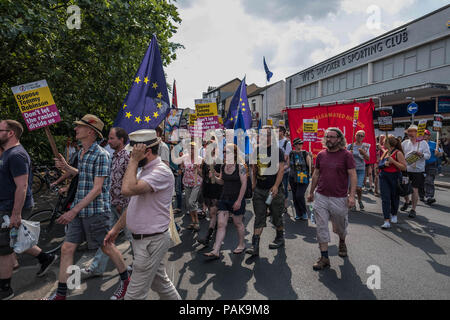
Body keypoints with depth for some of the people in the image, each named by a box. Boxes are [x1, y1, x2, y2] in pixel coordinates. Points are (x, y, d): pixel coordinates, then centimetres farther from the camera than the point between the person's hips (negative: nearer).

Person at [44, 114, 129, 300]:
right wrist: (66, 167, 7)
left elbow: (97, 189, -21)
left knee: (107, 247, 8)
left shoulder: (101, 155, -17)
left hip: (96, 211, -8)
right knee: (67, 248, 7)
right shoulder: (81, 153, 10)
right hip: (79, 210, 8)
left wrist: (74, 210, -23)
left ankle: (125, 280, 30)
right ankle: (61, 294, 21)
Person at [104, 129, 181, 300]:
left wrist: (134, 160, -23)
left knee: (135, 293, 2)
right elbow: (134, 205, 18)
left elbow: (128, 189, -35)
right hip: (142, 239, 10)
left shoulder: (161, 172, -21)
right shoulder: (145, 170, 11)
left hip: (152, 241, -10)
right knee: (160, 282, 22)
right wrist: (116, 228, 19)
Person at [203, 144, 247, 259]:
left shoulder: (240, 166, -13)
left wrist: (239, 201, -17)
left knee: (238, 223, 11)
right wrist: (214, 178, -5)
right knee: (221, 224, 1)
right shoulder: (223, 167, 5)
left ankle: (242, 244, 34)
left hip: (237, 199, -5)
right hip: (224, 198, 5)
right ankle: (216, 251, 3)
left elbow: (244, 184, -14)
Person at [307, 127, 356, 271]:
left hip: (339, 198, -2)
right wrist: (311, 192, 17)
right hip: (321, 197, 3)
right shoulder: (321, 155, 6)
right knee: (321, 227, 1)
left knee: (340, 227, 15)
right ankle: (324, 257, 10)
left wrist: (352, 195, -16)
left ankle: (342, 243, 48)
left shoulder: (346, 155, -5)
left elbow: (353, 175, -8)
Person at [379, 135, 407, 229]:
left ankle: (394, 214, 38)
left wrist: (393, 161, -20)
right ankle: (387, 221, -6)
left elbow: (404, 167, -13)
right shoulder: (385, 152, 10)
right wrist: (384, 164, -1)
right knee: (385, 198, -4)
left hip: (394, 177, -4)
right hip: (384, 177, 5)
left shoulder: (398, 153, -8)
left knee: (394, 197, 13)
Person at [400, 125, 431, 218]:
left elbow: (428, 155, -1)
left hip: (418, 170, -3)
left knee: (415, 190, -3)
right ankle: (407, 202, 39)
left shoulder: (423, 143, 1)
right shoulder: (405, 143, 7)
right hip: (405, 169, 3)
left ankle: (413, 209, 10)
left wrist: (421, 154, -20)